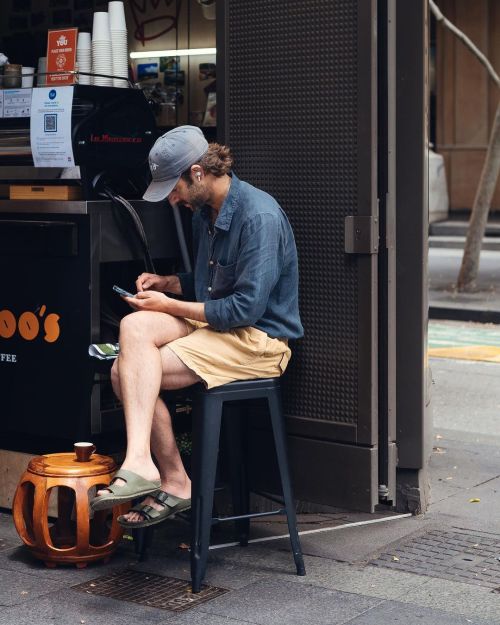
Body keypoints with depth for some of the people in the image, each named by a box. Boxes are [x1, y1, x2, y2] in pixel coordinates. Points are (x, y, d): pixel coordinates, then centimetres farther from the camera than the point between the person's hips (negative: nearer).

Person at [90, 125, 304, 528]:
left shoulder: (259, 216, -18)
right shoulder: (205, 211, 12)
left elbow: (247, 308, -22)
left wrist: (170, 306, -13)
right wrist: (167, 283, 5)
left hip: (259, 340, -8)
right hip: (213, 325, 9)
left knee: (132, 371, -22)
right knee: (135, 326, -22)